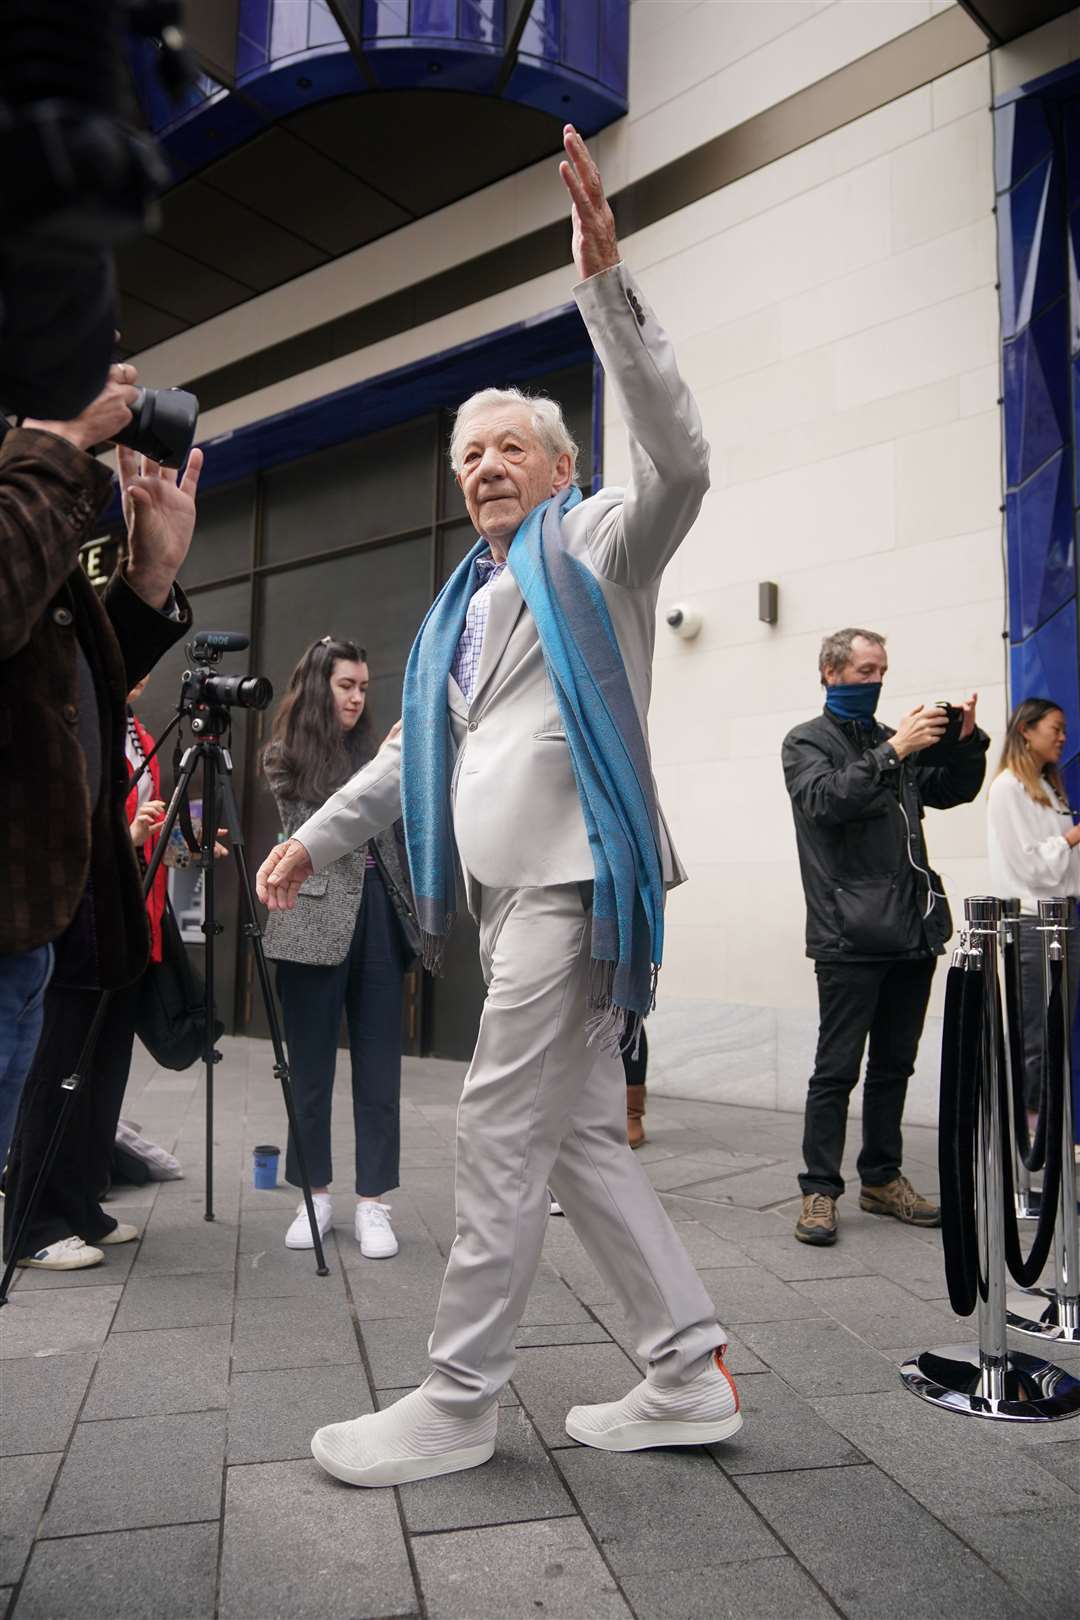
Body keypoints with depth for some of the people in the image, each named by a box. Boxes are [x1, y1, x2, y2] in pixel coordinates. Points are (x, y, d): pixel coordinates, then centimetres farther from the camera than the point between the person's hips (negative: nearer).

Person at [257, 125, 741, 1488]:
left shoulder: (595, 549, 3)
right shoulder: (460, 605, 24)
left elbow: (678, 465, -17)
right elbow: (411, 751, 26)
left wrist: (606, 283, -19)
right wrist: (317, 836, 23)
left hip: (578, 877, -8)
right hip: (510, 891, 8)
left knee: (504, 1131, -5)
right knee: (580, 1136, 9)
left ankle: (457, 1402, 10)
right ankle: (689, 1372, 20)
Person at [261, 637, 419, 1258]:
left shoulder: (372, 752, 15)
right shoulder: (285, 760, 5)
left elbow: (403, 832, 14)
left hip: (380, 918, 3)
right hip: (317, 924, -3)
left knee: (379, 1067, 3)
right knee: (312, 1067, 6)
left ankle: (374, 1202, 10)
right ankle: (317, 1194, 20)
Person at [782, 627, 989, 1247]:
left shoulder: (892, 740, 19)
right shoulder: (807, 741, 2)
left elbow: (951, 791, 20)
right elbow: (826, 799, -15)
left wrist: (967, 741, 2)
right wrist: (893, 751, -21)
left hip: (912, 932, 6)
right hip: (851, 936, -6)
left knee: (894, 1065, 13)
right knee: (838, 1069, -3)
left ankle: (883, 1179, 24)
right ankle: (820, 1190, 5)